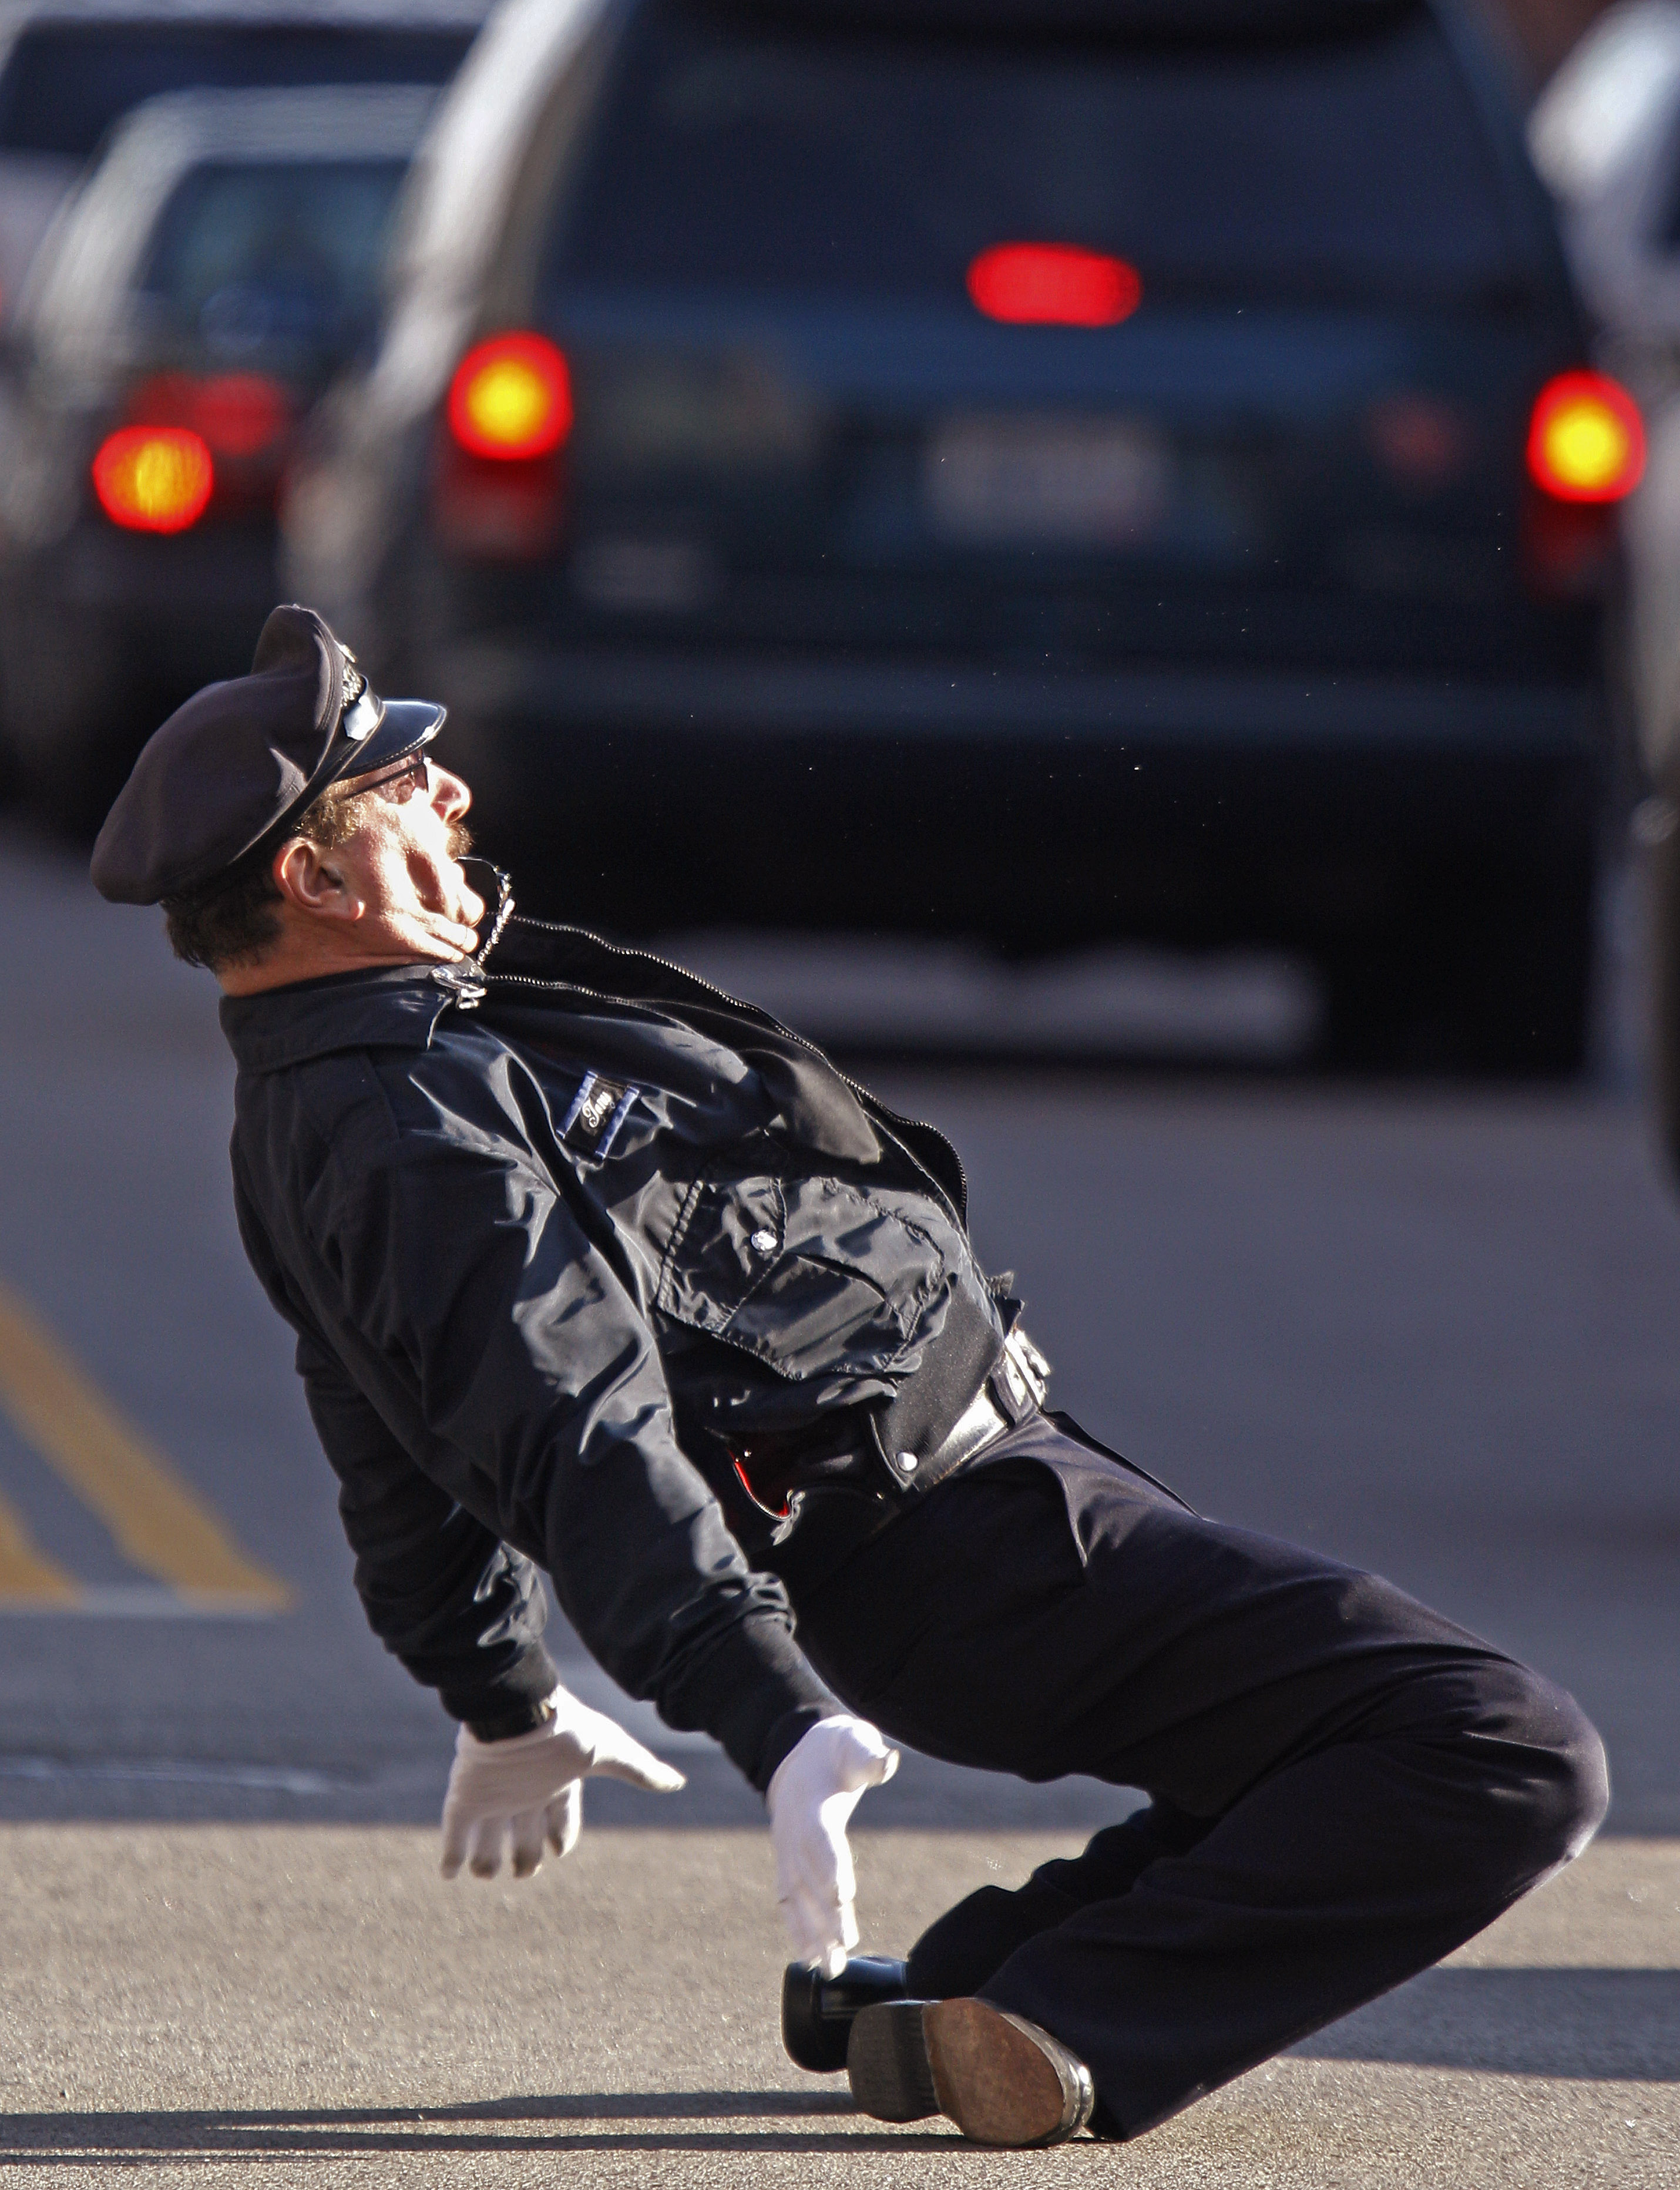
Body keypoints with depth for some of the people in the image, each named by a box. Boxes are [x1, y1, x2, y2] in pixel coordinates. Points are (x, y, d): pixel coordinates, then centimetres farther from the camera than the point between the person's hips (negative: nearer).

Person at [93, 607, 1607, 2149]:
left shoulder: (322, 1118, 11)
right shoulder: (413, 1133, -22)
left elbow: (413, 1442, 24)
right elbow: (587, 1448, -33)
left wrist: (503, 1701, 37)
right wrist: (777, 1719, -42)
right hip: (937, 1528, -11)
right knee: (1515, 1760, -20)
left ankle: (961, 1985, 13)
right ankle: (1053, 2031, -24)